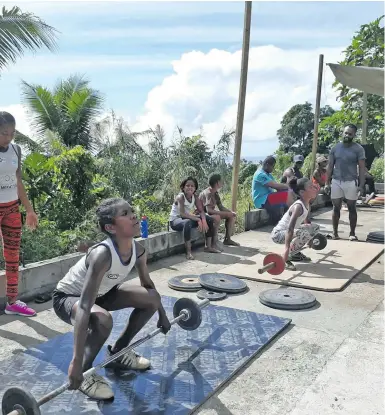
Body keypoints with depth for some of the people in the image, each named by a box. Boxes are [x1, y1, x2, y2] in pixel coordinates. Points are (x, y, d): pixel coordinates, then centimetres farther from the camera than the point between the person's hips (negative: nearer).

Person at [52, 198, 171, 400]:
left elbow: (147, 284, 4)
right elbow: (84, 308, -43)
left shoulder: (137, 250, -17)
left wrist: (162, 315, 14)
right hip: (67, 297, -7)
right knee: (102, 320, -37)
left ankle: (117, 353, 14)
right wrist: (77, 361, -45)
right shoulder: (102, 255, -39)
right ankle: (84, 373, -9)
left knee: (151, 298, -3)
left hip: (99, 292, 8)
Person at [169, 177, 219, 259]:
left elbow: (201, 211, -6)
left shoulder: (195, 197, -2)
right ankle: (188, 252, -35)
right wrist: (198, 219, -36)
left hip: (188, 218, 8)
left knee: (209, 219, -1)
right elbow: (182, 214, -32)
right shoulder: (180, 197, -22)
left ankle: (208, 246, 6)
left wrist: (203, 220, -28)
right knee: (187, 222, -42)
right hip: (176, 220, -8)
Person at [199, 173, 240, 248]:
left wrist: (231, 212, -11)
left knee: (232, 215, 6)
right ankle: (213, 243, -32)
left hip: (211, 213, 10)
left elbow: (221, 207, 9)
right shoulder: (208, 193, -25)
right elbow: (209, 210, -35)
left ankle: (227, 239, 9)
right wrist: (226, 214, -31)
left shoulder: (215, 193, 4)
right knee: (217, 218, -40)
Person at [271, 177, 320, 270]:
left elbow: (303, 221, 18)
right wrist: (287, 248, -41)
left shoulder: (307, 204, 0)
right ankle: (286, 259, -14)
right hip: (278, 233, -9)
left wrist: (309, 239, 28)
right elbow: (290, 228, -34)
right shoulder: (298, 206, -27)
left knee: (315, 227, 11)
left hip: (285, 231, 10)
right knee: (304, 234, -33)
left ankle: (295, 252, 15)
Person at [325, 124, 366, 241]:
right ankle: (335, 232, 13)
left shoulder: (358, 149, -2)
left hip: (351, 182, -2)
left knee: (352, 208, 5)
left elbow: (362, 168, -4)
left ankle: (352, 233, 14)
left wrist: (361, 185, -11)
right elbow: (330, 166, 7)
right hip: (336, 182, 2)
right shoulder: (335, 148, 5)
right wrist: (327, 182, 1)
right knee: (336, 208, 6)